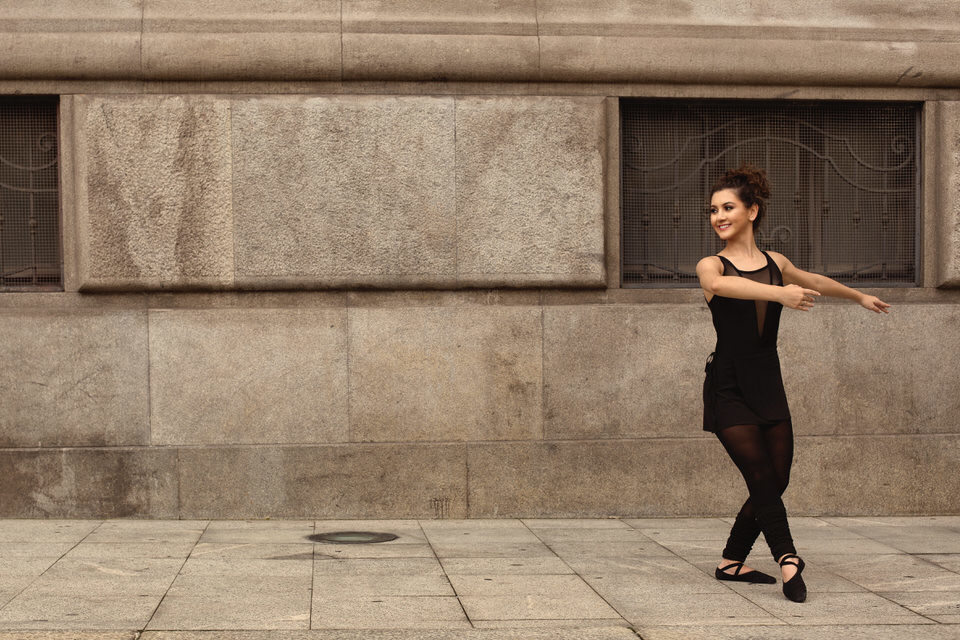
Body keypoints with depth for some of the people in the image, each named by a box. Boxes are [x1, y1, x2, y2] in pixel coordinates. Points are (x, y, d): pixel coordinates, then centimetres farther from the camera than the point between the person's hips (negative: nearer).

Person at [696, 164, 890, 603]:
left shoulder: (775, 264, 10)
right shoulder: (710, 265, -4)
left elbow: (813, 281, 31)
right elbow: (718, 284, -30)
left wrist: (859, 296, 47)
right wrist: (779, 293, -44)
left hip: (769, 386, 5)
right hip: (728, 389, -5)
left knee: (775, 483, 4)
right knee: (763, 478, -15)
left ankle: (731, 562, 17)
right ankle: (787, 560, -17)